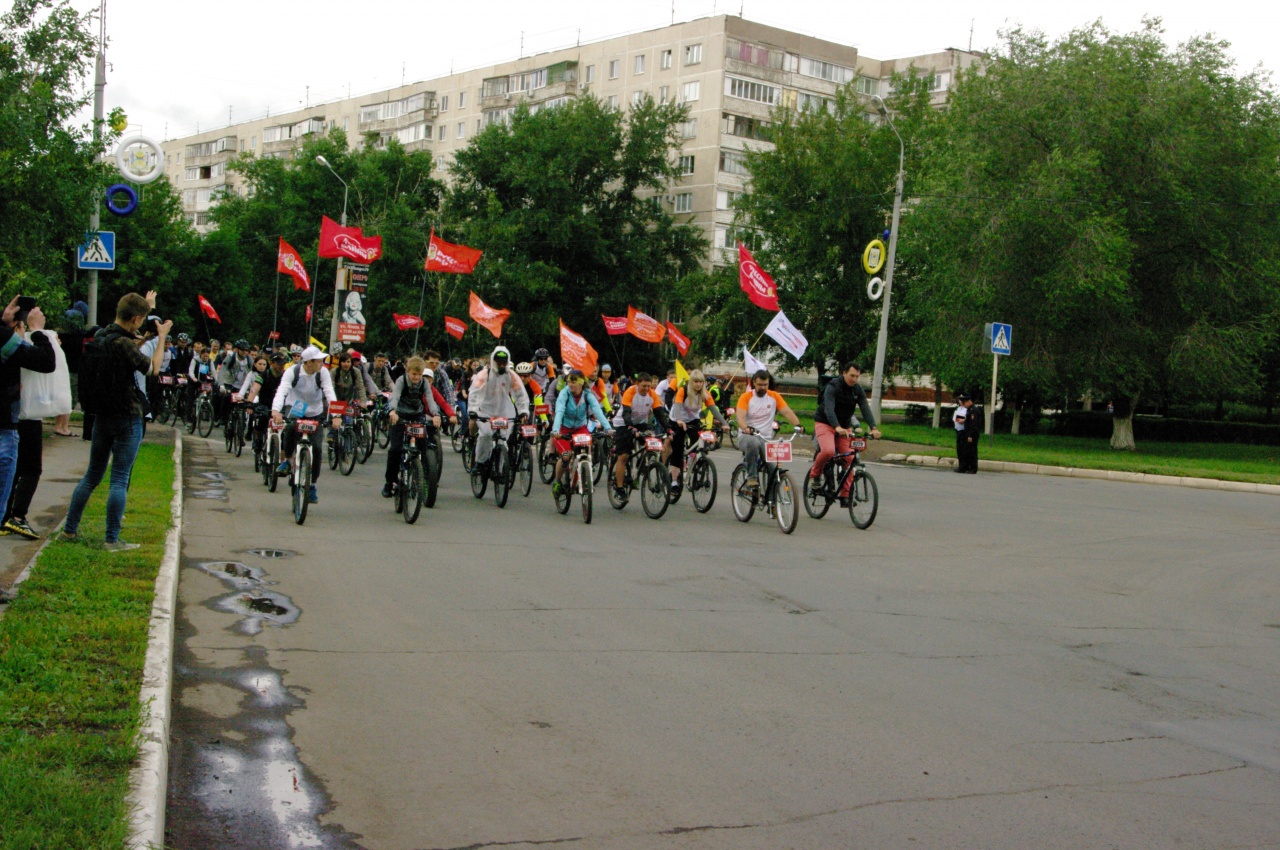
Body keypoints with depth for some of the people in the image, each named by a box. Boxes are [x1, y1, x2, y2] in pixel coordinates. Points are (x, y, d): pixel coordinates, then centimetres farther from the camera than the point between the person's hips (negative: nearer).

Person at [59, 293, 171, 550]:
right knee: (120, 479, -3)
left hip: (102, 415, 8)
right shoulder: (123, 343, -20)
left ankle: (69, 530, 20)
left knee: (92, 475, 16)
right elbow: (153, 369, -11)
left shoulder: (100, 336, 5)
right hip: (127, 418, -8)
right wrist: (162, 338, -1)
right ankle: (112, 540, -2)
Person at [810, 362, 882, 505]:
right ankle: (815, 472, -1)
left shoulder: (858, 390, -2)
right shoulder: (832, 387, -20)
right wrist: (837, 428, -51)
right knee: (828, 451, -31)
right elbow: (828, 409, -34)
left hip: (844, 426, 5)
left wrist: (873, 428, -31)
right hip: (825, 424, -5)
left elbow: (865, 409, -14)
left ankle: (845, 495, -2)